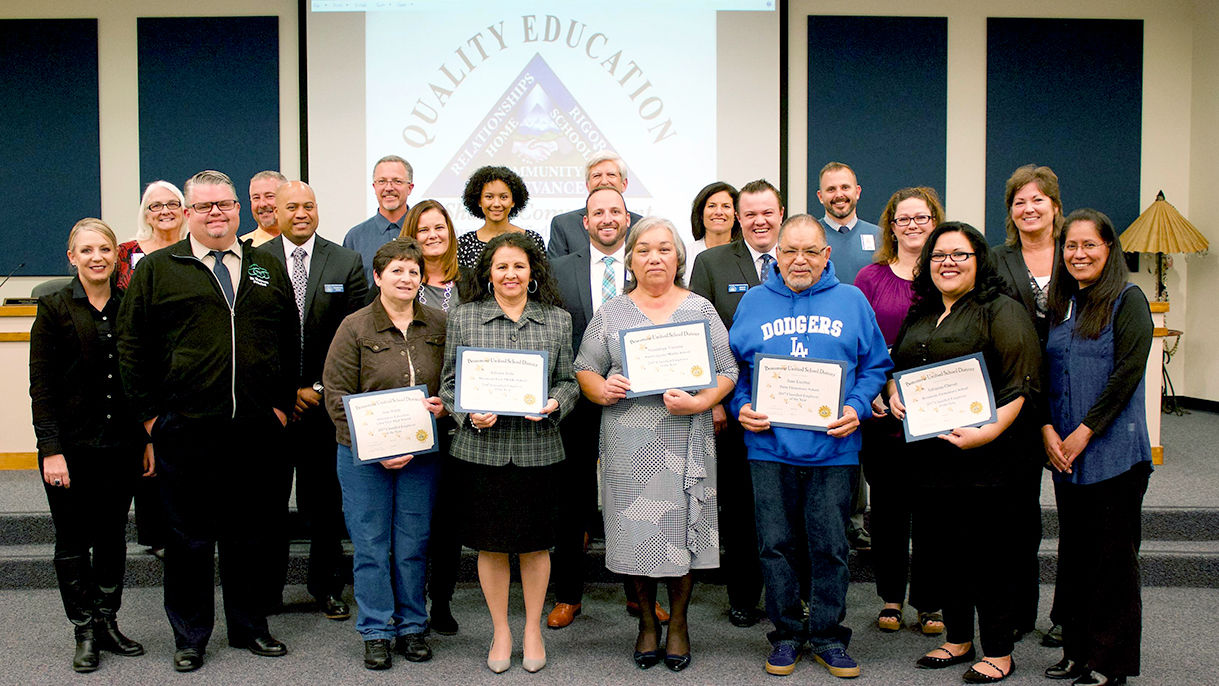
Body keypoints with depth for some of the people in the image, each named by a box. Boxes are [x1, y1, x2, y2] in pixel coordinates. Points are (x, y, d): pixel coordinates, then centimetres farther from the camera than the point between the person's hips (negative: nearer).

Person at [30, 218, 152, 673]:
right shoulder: (55, 308, -4)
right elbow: (41, 385, -7)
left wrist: (149, 439, 6)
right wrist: (51, 450, -13)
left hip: (122, 444, 3)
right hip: (72, 445, -3)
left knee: (113, 536, 12)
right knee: (73, 541, 6)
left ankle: (108, 623, 25)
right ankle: (85, 632, 18)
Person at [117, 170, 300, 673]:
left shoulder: (268, 267, 11)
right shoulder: (157, 269, 4)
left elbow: (291, 342, 13)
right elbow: (132, 346, 3)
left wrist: (283, 403, 6)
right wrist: (150, 413, -2)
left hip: (257, 429, 2)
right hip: (185, 430, -2)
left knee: (252, 533, 12)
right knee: (189, 537, 8)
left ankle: (249, 627, 26)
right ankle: (190, 637, 22)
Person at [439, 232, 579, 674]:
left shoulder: (558, 320, 6)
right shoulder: (463, 318, 4)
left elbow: (568, 381, 9)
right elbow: (450, 383, 5)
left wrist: (555, 404, -12)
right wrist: (470, 414, -12)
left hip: (538, 449, 0)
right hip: (482, 447, 0)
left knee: (535, 542, 9)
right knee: (490, 543, 7)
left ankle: (533, 628, 28)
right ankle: (501, 632, 25)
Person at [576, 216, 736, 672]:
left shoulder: (700, 310, 7)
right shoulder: (610, 314, 10)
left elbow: (727, 372, 3)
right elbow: (584, 369, 10)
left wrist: (698, 403, -14)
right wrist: (602, 391, -11)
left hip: (684, 440, 0)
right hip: (628, 443, 1)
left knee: (682, 527, 3)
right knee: (637, 532, 5)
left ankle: (678, 622, 22)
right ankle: (647, 622, 24)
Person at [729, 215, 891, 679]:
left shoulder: (851, 301, 8)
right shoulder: (753, 302, 10)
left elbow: (876, 365, 9)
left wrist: (857, 408, -7)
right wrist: (741, 407, -4)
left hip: (834, 447, 0)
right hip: (769, 446, 1)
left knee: (830, 547, 5)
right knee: (776, 545, 6)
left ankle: (828, 635, 21)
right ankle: (787, 633, 22)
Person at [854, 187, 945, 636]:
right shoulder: (870, 278, 5)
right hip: (882, 414, 0)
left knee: (932, 510, 6)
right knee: (888, 507, 10)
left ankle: (930, 603, 20)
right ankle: (891, 598, 24)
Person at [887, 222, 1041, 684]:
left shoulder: (1002, 312, -3)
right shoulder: (918, 317, 17)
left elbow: (1019, 384, -12)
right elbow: (894, 368, 26)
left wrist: (989, 431, -24)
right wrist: (893, 394, 4)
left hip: (985, 458, -6)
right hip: (929, 454, 7)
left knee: (989, 550, 1)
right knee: (946, 548, 14)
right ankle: (958, 640, 28)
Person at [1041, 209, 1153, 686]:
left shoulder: (1128, 301, -5)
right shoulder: (1057, 306, 12)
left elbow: (1127, 372, -13)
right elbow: (1041, 374, 10)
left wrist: (1084, 432, -14)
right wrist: (1048, 430, -5)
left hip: (1114, 452, -6)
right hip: (1063, 452, 6)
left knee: (1113, 556, 1)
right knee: (1073, 552, 13)